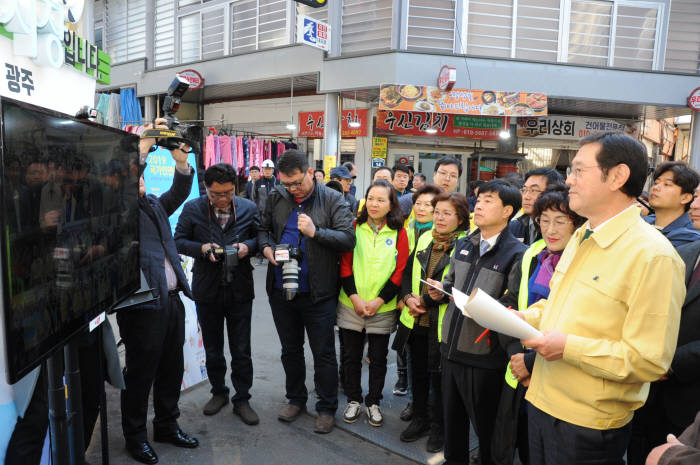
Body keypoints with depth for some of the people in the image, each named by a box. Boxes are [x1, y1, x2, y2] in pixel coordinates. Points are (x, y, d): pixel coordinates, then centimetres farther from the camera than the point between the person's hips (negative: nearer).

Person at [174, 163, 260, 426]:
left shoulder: (248, 208, -1)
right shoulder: (192, 209, -2)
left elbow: (259, 237, 7)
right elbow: (179, 241, 1)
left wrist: (248, 246, -14)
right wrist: (201, 248, -17)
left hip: (240, 289, 0)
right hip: (207, 289, 1)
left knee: (241, 351, 7)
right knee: (212, 350, 17)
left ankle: (242, 399, 23)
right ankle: (218, 392, 37)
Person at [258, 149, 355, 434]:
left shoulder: (332, 200, -8)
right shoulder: (277, 197, 4)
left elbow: (348, 239, -14)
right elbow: (264, 229, 13)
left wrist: (315, 232, -26)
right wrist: (267, 248, -7)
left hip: (317, 293, -4)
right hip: (281, 290, 4)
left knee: (324, 354, 7)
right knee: (290, 349, 19)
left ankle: (327, 408, 25)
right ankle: (295, 399, 39)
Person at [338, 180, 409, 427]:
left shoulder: (399, 233, -2)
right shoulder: (354, 227, 0)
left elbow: (400, 271, -4)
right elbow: (345, 264, -1)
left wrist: (379, 301, -12)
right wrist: (354, 297, -11)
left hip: (383, 308, -1)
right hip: (351, 305, 1)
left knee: (378, 358, 11)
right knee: (351, 355, 11)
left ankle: (373, 402, 30)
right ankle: (353, 400, 30)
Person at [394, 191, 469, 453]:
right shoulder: (424, 239, 9)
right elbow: (408, 271, 13)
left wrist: (425, 300, -14)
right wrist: (408, 298, -4)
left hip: (442, 323, -6)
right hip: (416, 321, 6)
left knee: (439, 375, 8)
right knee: (418, 371, 18)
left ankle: (438, 427, 29)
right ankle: (420, 419, 38)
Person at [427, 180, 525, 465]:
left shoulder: (516, 254, -12)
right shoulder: (463, 245, 8)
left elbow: (514, 305, -15)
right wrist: (441, 289, 0)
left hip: (484, 354, -6)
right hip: (451, 345, 6)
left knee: (485, 423, 12)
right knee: (452, 415, 22)